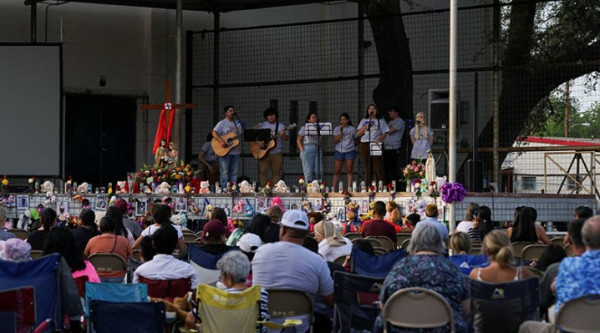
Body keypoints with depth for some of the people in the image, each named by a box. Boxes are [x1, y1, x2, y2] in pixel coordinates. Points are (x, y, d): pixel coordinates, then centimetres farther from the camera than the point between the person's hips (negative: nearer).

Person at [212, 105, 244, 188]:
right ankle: (224, 189, -4)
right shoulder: (222, 123, -3)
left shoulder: (238, 123, 16)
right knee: (225, 172, -6)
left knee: (234, 172, 7)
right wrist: (221, 141, -26)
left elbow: (242, 134, 20)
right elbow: (214, 133, -13)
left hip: (236, 151, 6)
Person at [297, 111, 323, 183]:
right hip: (307, 150, -4)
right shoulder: (304, 128, 6)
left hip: (318, 150, 4)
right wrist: (302, 150, -8)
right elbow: (298, 140, 3)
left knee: (319, 171, -3)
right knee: (308, 171, -5)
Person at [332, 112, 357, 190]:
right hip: (339, 151, 1)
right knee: (337, 171, 0)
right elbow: (335, 141, 0)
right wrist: (340, 131, -8)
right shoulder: (337, 129, 9)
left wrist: (352, 145, -3)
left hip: (350, 151, -1)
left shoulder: (352, 129, 6)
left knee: (349, 171, -2)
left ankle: (349, 188, -2)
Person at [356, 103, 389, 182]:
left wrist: (380, 139, -16)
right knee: (367, 167, 2)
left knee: (377, 167, -10)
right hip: (365, 144, 2)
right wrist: (366, 126, -3)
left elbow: (384, 134, 6)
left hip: (375, 145, -2)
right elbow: (358, 134, 9)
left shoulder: (381, 121, 13)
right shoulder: (363, 121, 18)